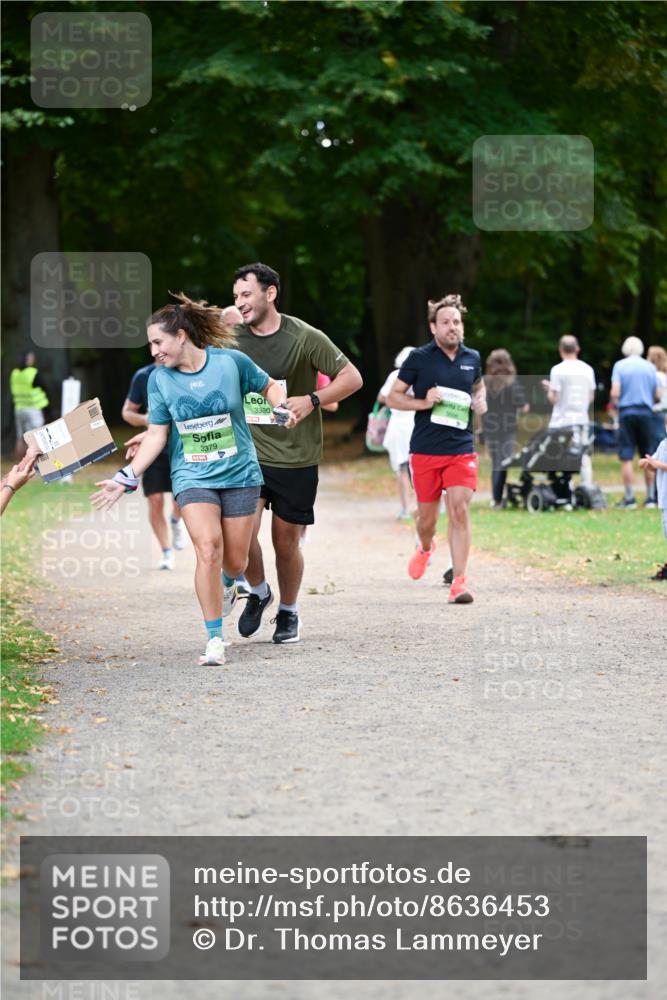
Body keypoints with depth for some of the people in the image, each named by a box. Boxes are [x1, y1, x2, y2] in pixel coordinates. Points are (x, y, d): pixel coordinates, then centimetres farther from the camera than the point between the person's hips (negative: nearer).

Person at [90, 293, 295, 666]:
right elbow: (156, 435, 3)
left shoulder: (231, 361, -8)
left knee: (234, 562, 4)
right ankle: (215, 639, -12)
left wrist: (282, 408, -12)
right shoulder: (160, 379, -2)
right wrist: (126, 478, -4)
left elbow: (268, 386, 8)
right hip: (192, 477, 0)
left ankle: (227, 584, 44)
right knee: (208, 550, -21)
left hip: (239, 474, 0)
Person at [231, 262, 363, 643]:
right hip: (250, 453, 2)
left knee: (286, 541, 5)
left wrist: (312, 401, -19)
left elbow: (352, 378, -5)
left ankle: (289, 612, 29)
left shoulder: (305, 337, -8)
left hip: (296, 458, -1)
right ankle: (259, 592, 13)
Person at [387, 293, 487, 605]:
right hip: (425, 450, -1)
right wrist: (423, 402, -14)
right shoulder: (419, 359, -3)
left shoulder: (472, 358, 7)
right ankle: (425, 548, 44)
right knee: (427, 515, 8)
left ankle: (459, 582, -12)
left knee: (459, 509, -13)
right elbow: (393, 396, 2)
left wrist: (480, 400, 6)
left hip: (461, 449, 1)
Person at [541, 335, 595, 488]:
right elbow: (591, 396, 10)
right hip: (582, 419, 4)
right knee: (584, 457, 8)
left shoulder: (558, 370, -10)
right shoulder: (587, 369, 4)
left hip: (562, 420, -4)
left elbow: (553, 398, -10)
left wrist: (548, 388, 9)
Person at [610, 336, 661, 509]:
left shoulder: (619, 366, -2)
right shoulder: (650, 367, 4)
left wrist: (615, 404, 10)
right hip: (646, 413, 2)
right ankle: (651, 498, 10)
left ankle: (629, 498, -1)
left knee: (626, 458, 1)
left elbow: (615, 393, -11)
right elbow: (658, 396, 3)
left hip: (626, 412, -2)